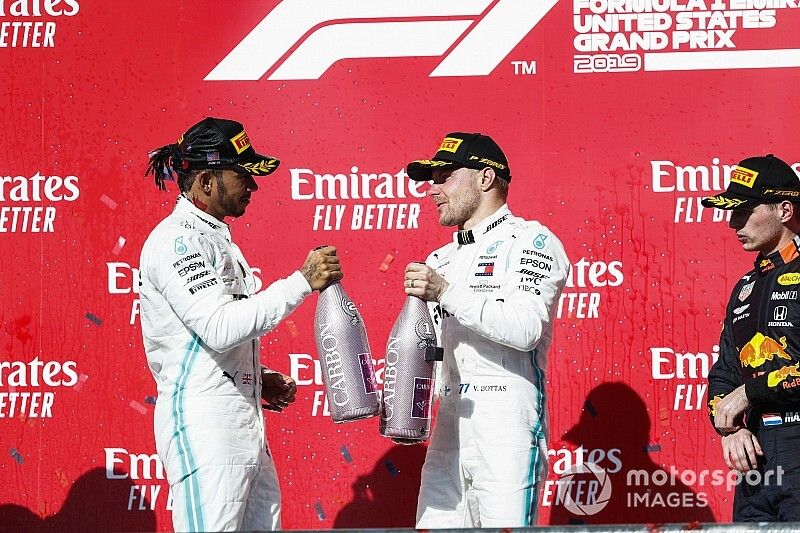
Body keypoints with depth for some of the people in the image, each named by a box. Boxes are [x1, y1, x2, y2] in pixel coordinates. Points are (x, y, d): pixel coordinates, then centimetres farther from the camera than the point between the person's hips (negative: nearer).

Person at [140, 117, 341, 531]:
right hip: (202, 422, -10)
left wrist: (260, 378, 12)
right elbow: (219, 327, -23)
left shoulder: (214, 237, 20)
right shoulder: (177, 239, -11)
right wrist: (302, 281, -21)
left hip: (242, 419, 10)